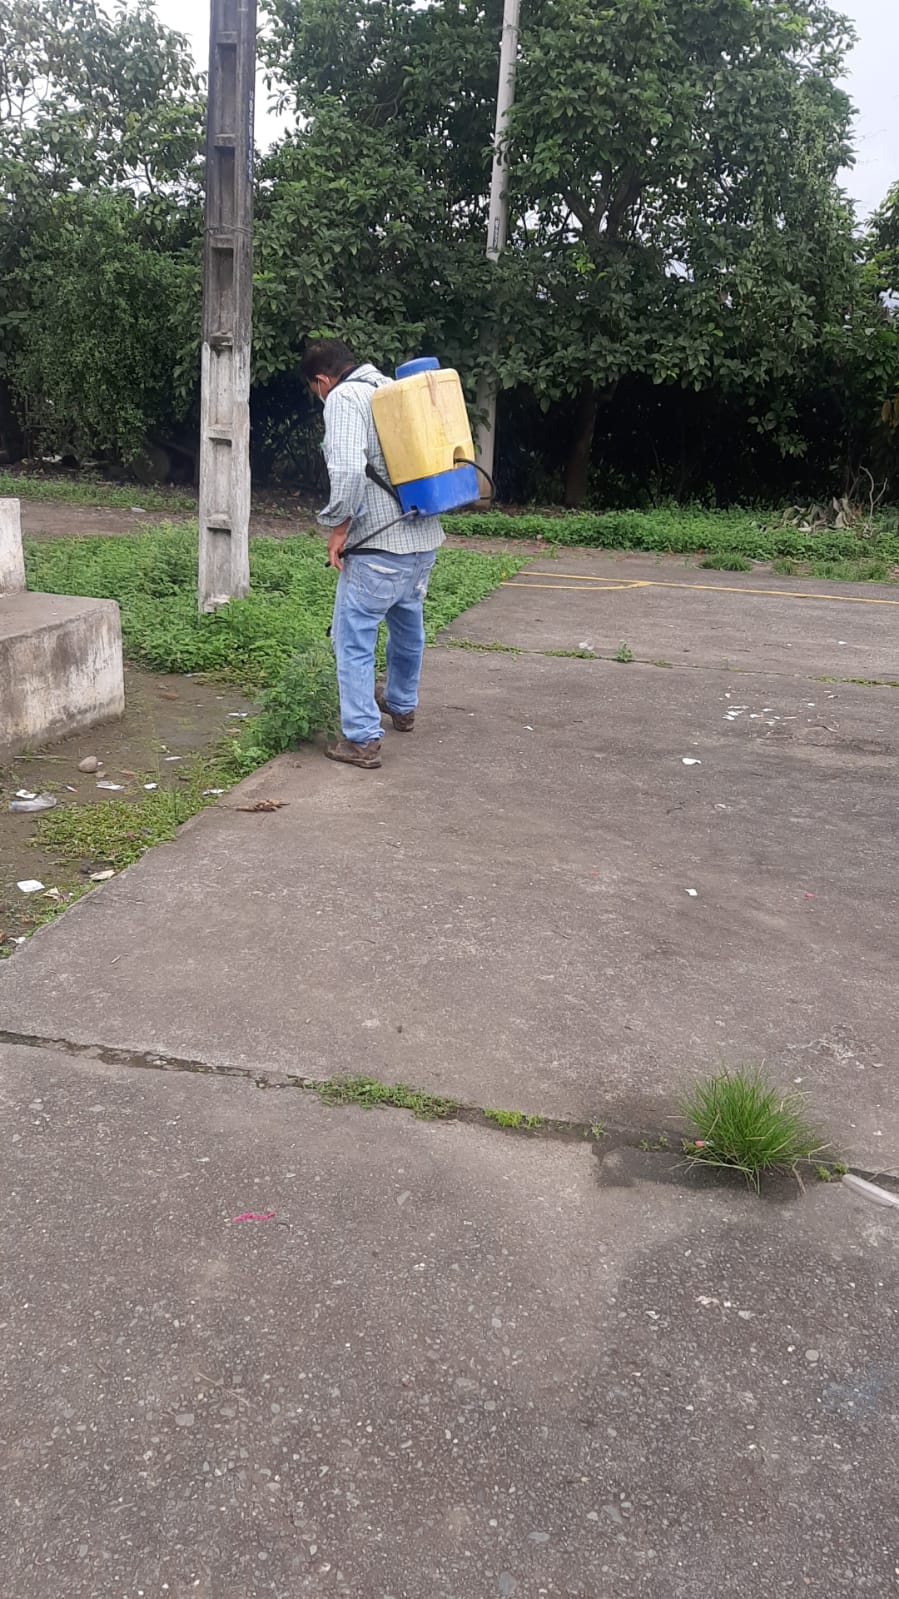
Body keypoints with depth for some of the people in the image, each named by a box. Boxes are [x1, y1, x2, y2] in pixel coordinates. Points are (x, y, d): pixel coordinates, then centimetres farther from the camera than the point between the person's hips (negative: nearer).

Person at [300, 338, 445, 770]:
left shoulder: (342, 398, -9)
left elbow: (347, 467, -24)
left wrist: (337, 524, -13)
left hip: (378, 543, -9)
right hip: (425, 538, 9)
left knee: (354, 638, -1)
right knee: (407, 624, 26)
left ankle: (362, 739, -2)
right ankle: (402, 706, 46)